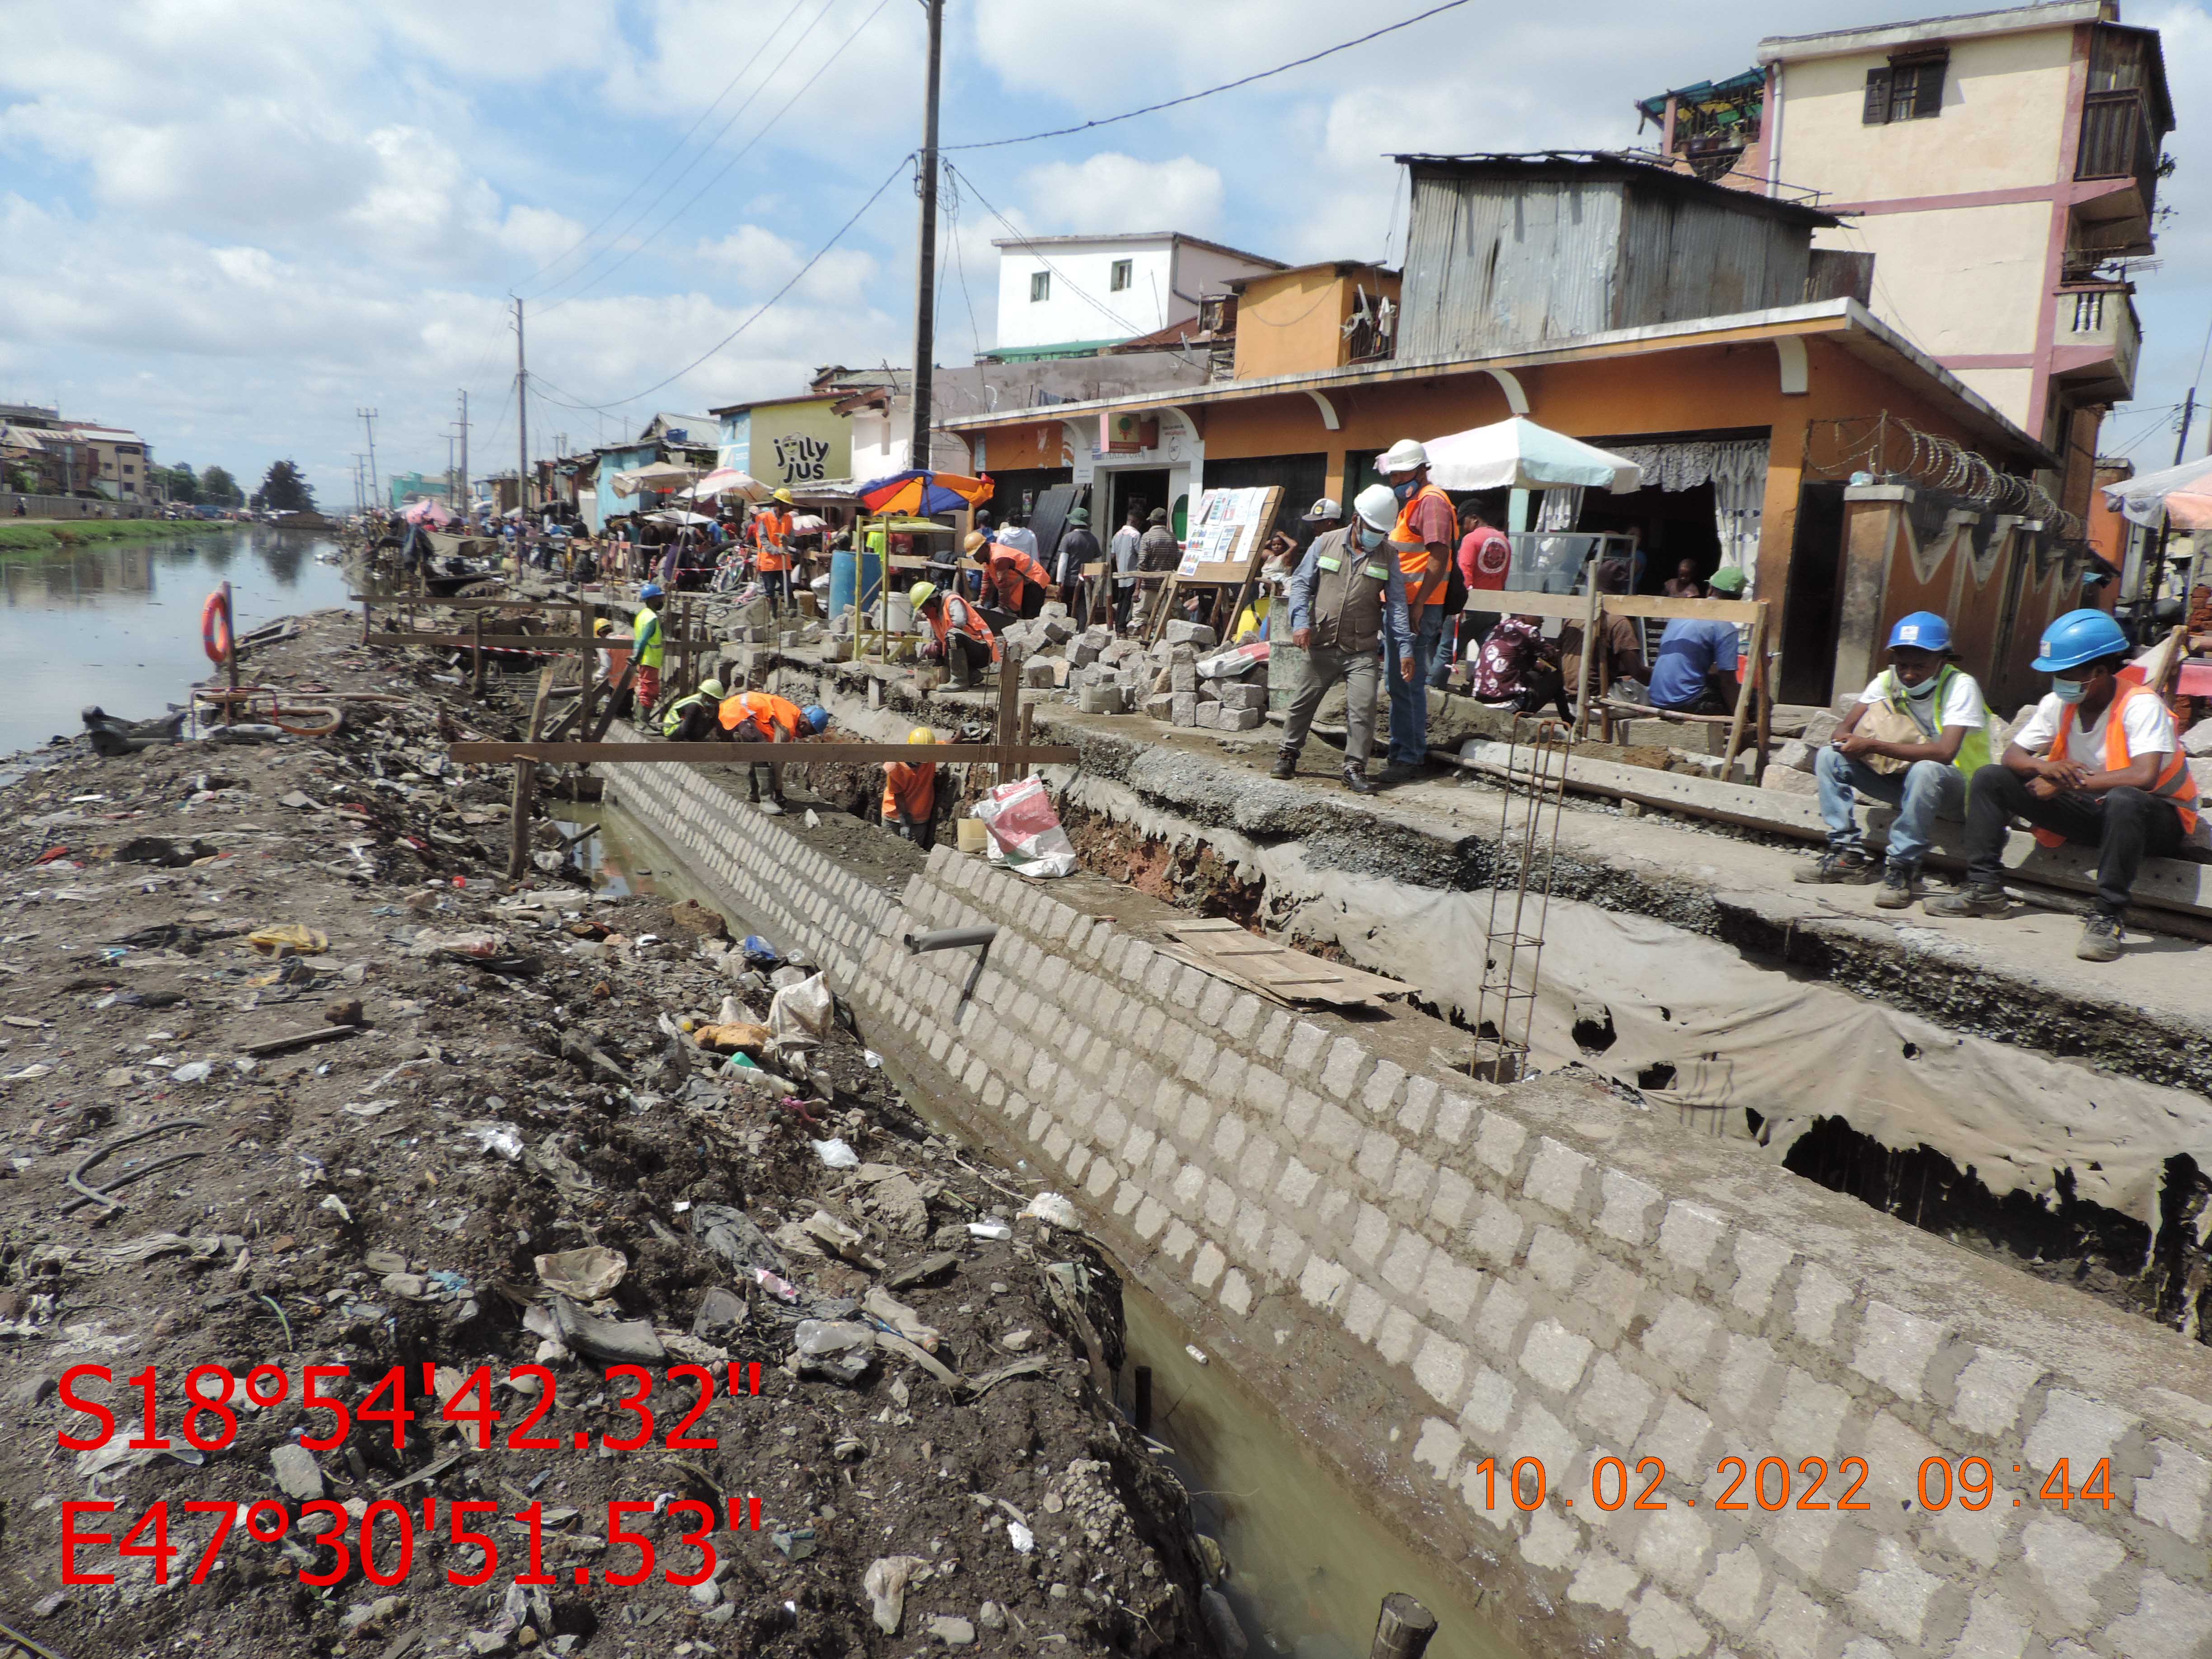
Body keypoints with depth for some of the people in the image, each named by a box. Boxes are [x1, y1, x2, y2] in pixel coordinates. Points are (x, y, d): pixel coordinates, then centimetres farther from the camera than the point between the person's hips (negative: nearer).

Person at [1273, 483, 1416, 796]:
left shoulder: (1388, 556, 4)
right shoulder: (1326, 544, 3)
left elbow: (1396, 604, 4)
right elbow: (1301, 583, 6)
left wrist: (1405, 648, -4)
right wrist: (1301, 622, -9)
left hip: (1362, 652, 0)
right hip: (1322, 646, 0)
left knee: (1362, 709, -8)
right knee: (1303, 702, 9)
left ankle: (1355, 768, 2)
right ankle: (1288, 754, 26)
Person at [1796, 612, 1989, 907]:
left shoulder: (1961, 686, -19)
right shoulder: (1888, 681, -1)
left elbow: (1944, 752, -33)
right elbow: (1845, 728, -1)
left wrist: (1872, 745, -36)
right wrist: (1847, 742, -28)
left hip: (1954, 787, -6)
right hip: (1902, 777, 6)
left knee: (1925, 771, -40)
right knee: (1829, 757, -10)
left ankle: (1903, 868, -28)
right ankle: (1847, 853, -12)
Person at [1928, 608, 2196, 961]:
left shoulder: (2141, 706, -22)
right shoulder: (2058, 704, -3)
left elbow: (2143, 777, -36)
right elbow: (2013, 755, -1)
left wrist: (2068, 783, -28)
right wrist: (2044, 767, -24)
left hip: (2155, 816, -6)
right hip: (2091, 811, 7)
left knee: (2123, 800, -44)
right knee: (1990, 778, -5)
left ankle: (2108, 916, -35)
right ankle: (1984, 890, -6)